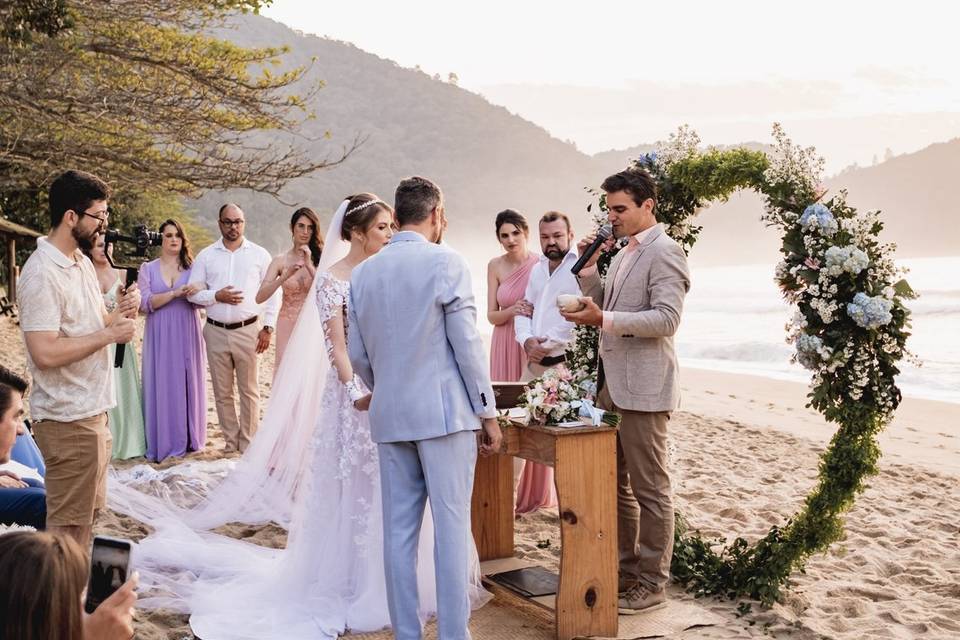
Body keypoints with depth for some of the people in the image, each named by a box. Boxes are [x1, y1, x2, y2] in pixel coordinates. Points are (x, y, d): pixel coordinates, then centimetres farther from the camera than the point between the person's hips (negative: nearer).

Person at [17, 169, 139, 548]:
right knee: (68, 524, 1)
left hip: (92, 410, 10)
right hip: (68, 418, -9)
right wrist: (109, 335, -19)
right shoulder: (42, 274, -19)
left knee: (89, 511, 20)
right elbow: (45, 353, -26)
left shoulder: (82, 262, 10)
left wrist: (119, 313, 0)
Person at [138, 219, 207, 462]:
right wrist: (175, 293, -18)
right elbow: (145, 303, -6)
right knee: (163, 385, -1)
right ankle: (164, 442, 5)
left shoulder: (192, 267, 9)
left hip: (188, 334, 1)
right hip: (161, 336, -1)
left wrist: (197, 292, -18)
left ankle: (189, 438, 12)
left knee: (189, 383, 3)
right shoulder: (148, 269, 6)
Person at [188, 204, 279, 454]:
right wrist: (217, 296, -12)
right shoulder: (206, 256, 7)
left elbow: (273, 292, 4)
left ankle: (248, 443, 12)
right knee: (222, 392, 8)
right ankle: (231, 441, 19)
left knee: (249, 390, 2)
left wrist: (268, 327, -2)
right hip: (216, 332, 2)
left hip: (249, 330, -2)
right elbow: (193, 293, 6)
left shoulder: (259, 254, 4)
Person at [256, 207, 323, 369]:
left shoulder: (320, 258, 0)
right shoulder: (281, 261, 2)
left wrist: (309, 265, -17)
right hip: (288, 326, 1)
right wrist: (286, 276, -18)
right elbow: (260, 297, -6)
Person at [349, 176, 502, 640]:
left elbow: (357, 355, 12)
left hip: (389, 416, 5)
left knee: (398, 529, 9)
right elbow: (466, 344, -9)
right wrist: (488, 412, -2)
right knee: (451, 528, 1)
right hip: (444, 411, -5)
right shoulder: (445, 262, -7)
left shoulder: (363, 273, 8)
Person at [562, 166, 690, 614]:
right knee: (615, 483, 17)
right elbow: (606, 309, 18)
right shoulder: (623, 254, 17)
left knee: (649, 488, 1)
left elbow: (667, 318, -20)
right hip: (612, 384, 9)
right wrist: (589, 270, 4)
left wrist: (604, 319, -24)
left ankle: (652, 583, 13)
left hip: (642, 387, -9)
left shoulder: (664, 252, -11)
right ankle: (626, 567, 30)